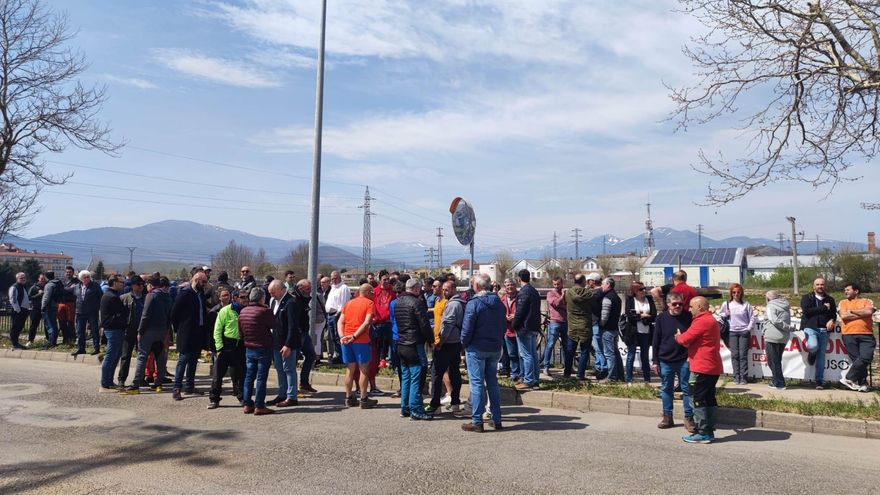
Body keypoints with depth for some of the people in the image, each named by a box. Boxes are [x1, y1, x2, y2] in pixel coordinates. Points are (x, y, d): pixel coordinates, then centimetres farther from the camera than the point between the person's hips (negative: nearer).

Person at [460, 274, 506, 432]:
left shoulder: (474, 303, -15)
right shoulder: (499, 303, 7)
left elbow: (467, 328, -16)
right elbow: (504, 326, 11)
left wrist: (464, 343, -1)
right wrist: (498, 341, 16)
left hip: (477, 348, -6)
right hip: (495, 348, 6)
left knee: (477, 383, -1)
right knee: (493, 383, 14)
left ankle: (477, 421, 2)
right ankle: (496, 420, 18)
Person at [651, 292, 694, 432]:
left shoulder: (688, 317, -3)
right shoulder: (661, 318, -2)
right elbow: (655, 340, 1)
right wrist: (654, 361, 0)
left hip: (684, 360, -1)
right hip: (665, 361, 1)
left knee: (687, 389, 4)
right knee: (666, 389, 10)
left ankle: (689, 418, 14)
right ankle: (667, 417, 22)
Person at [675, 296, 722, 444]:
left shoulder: (702, 321, -16)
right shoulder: (711, 320, 19)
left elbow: (685, 339, -17)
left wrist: (678, 336, 4)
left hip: (702, 368, -10)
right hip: (713, 367, 10)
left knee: (699, 400, -4)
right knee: (710, 400, 13)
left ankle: (702, 433, -2)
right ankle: (709, 431, 17)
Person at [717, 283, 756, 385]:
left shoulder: (746, 304, 2)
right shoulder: (726, 304, 4)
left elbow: (752, 317, 4)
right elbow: (719, 314, 13)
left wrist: (749, 328, -5)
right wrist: (725, 314, -5)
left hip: (744, 332, -1)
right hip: (732, 332, 1)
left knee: (743, 355, -1)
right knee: (734, 355, 2)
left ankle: (744, 377, 4)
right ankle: (736, 377, 7)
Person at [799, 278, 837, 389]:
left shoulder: (830, 299, 17)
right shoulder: (807, 298, 6)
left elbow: (834, 313, 15)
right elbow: (806, 310, -10)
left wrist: (831, 320, -7)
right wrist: (824, 308, -7)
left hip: (824, 329, 3)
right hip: (810, 327, -3)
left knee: (821, 355, 2)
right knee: (813, 346, -29)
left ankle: (819, 380, 8)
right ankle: (811, 354, 10)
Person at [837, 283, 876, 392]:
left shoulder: (867, 301, 15)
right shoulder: (843, 302, 16)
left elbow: (869, 311, -7)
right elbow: (843, 316, -2)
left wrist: (852, 311, -1)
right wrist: (862, 314, -2)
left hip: (866, 335, 0)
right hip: (849, 335, 0)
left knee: (866, 357, -17)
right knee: (857, 359, -6)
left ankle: (849, 378, -8)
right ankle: (863, 384, 0)